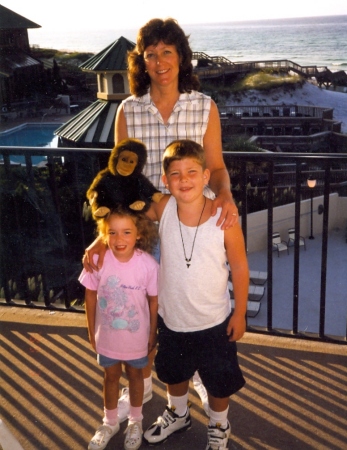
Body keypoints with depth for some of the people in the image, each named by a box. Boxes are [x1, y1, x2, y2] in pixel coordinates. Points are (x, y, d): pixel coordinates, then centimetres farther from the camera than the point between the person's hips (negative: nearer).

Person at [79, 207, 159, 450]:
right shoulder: (98, 261, -21)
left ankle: (136, 421, 48)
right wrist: (91, 331, 1)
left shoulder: (148, 264, -23)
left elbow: (154, 301, -11)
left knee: (135, 375, 22)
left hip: (136, 336, -1)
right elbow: (91, 297, -7)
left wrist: (153, 334, -2)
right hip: (107, 335, 1)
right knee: (111, 376, 23)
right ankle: (110, 422, 47)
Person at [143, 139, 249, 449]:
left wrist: (240, 313, -6)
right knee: (174, 374, 28)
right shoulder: (163, 209, -16)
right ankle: (178, 415, 58)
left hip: (213, 322, -3)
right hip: (171, 318, 3)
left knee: (218, 381, 19)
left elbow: (239, 267, -12)